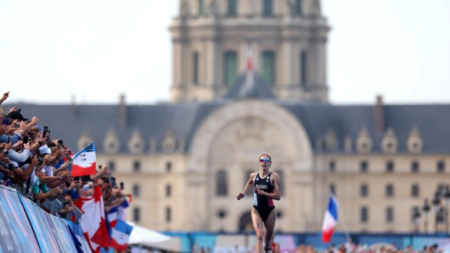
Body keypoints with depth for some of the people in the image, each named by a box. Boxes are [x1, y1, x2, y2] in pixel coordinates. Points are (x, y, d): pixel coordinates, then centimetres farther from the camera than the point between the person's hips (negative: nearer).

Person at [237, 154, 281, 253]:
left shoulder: (274, 176, -8)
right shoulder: (253, 176, 4)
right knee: (259, 236, -18)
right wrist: (243, 193, 21)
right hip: (257, 210, 1)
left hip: (269, 211, -1)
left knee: (268, 238, 13)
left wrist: (263, 193, -20)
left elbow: (278, 196, -16)